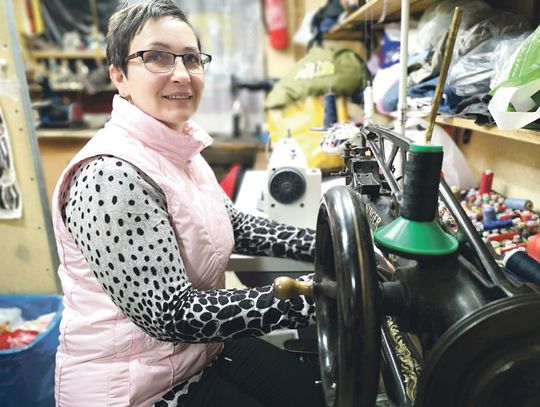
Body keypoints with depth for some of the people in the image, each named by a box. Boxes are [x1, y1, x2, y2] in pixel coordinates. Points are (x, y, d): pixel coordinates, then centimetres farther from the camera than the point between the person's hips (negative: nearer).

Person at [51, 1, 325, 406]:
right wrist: (313, 296, -29)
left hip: (202, 343, 7)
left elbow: (233, 225, 7)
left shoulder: (181, 149, -1)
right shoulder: (111, 175, -28)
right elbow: (172, 315, -29)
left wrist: (324, 245, -2)